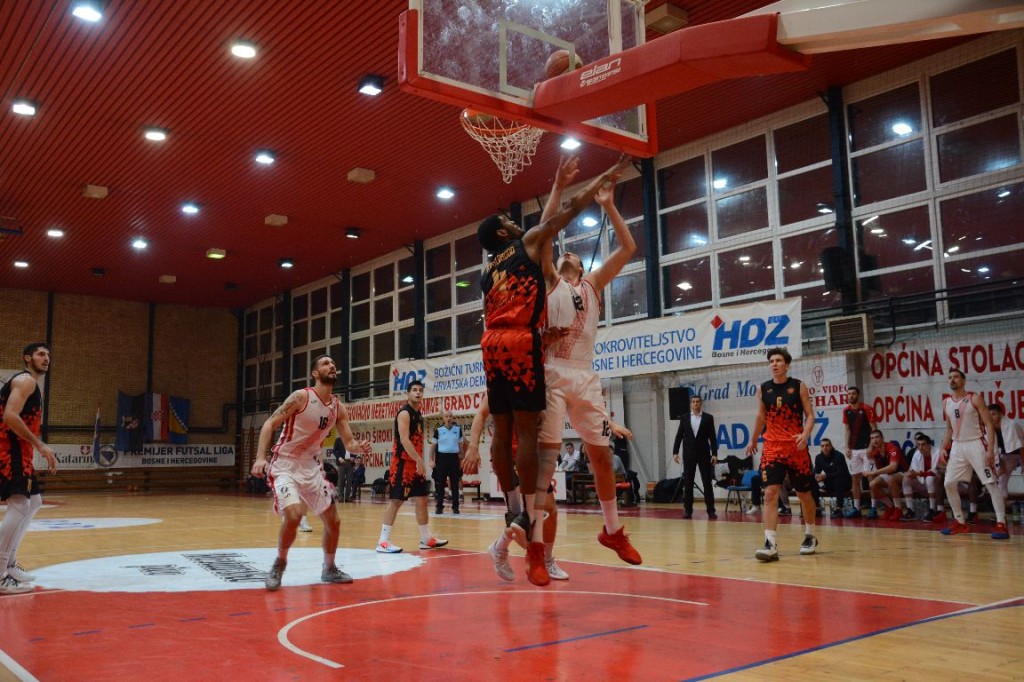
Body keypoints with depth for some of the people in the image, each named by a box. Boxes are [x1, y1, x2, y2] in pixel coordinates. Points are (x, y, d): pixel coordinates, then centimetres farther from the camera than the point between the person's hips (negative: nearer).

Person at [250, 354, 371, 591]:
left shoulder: (338, 407, 2)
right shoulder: (301, 396, -16)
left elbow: (349, 442, 6)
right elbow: (270, 423, -17)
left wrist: (359, 446, -19)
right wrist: (260, 457, -29)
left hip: (311, 467, 7)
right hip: (284, 466, -6)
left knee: (333, 521, 8)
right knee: (293, 514, -27)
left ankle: (329, 569, 29)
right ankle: (280, 563, -1)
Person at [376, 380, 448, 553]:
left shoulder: (419, 414, 16)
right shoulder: (404, 413, -12)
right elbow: (404, 440, -23)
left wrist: (420, 461, 18)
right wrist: (418, 460, -26)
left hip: (415, 463, 9)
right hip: (403, 463, -9)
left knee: (422, 500, 11)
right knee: (396, 501, -9)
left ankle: (426, 539, 20)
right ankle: (383, 542, -6)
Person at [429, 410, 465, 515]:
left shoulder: (458, 429, 5)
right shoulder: (438, 430, 1)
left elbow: (461, 445, 12)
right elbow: (433, 446, 5)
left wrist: (462, 459, 7)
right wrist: (432, 460, -2)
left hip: (454, 458, 1)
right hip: (442, 457, -1)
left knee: (455, 484, 2)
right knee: (440, 484, 1)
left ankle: (455, 507, 8)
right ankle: (439, 506, 7)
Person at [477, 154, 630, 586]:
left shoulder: (489, 269, 26)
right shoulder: (527, 245, 8)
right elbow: (571, 211, 9)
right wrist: (606, 178, 21)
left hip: (492, 343, 7)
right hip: (520, 341, -7)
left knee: (502, 430, 7)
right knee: (527, 428, -8)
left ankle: (513, 509, 11)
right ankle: (528, 514, -8)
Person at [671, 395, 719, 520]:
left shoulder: (708, 417, 2)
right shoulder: (684, 418, 7)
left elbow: (712, 437, 0)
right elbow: (679, 436, 7)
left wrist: (714, 454, -8)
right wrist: (675, 452, -2)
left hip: (704, 454, -1)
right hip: (689, 454, 1)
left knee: (707, 483, -1)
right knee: (688, 483, 3)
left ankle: (711, 510, 3)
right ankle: (688, 510, 7)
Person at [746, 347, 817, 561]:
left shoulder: (798, 386, -2)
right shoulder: (763, 389, 5)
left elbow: (810, 415, -3)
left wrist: (805, 435, -21)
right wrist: (753, 440, 25)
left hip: (796, 447, -1)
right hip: (772, 448, 1)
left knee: (804, 493, 13)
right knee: (770, 493, -13)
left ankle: (810, 536, 34)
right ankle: (770, 544, -17)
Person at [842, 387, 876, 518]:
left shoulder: (866, 409, -7)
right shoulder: (846, 410, 6)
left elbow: (873, 428, -8)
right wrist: (847, 447, 3)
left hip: (866, 447, -5)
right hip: (854, 449, 5)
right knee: (855, 478, 7)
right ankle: (856, 507, 11)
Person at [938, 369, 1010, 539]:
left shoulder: (975, 398, -8)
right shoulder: (946, 402, 9)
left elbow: (989, 424, -10)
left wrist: (991, 449, -19)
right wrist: (944, 448, 7)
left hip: (976, 444, -6)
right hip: (958, 446, 6)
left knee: (990, 483, -9)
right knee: (949, 483, 3)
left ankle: (1001, 524, -7)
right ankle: (960, 522, 14)